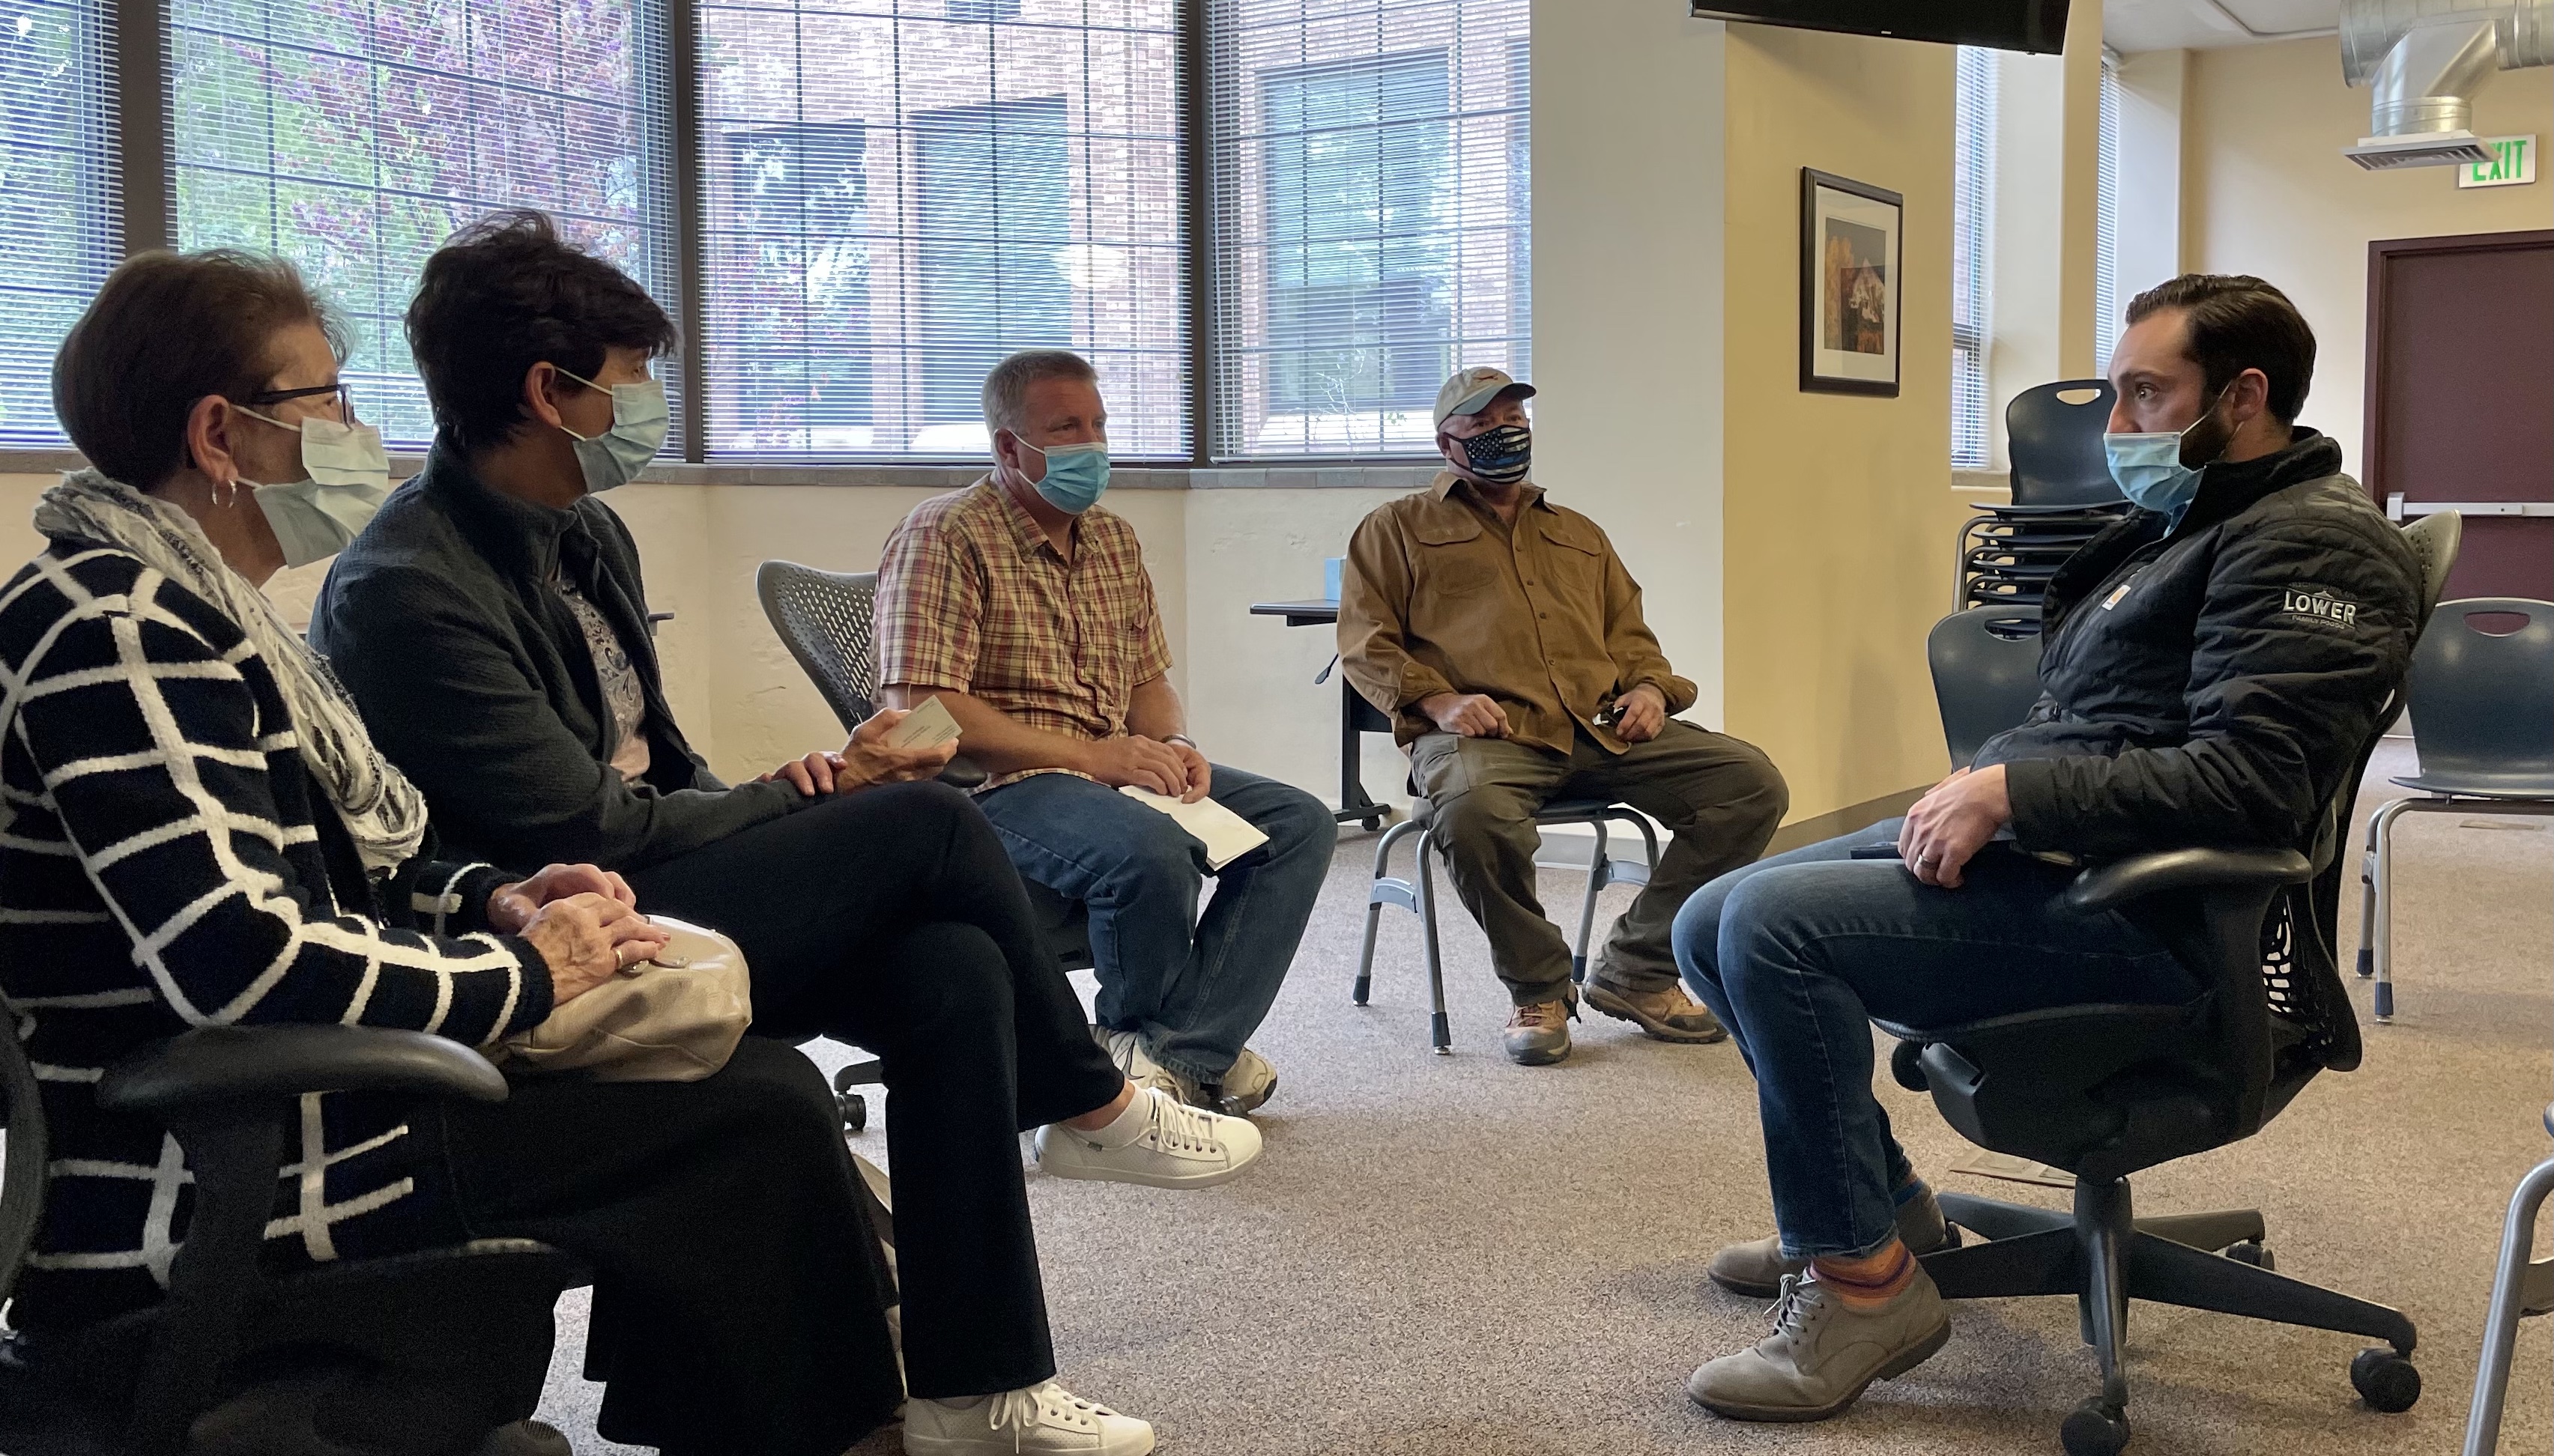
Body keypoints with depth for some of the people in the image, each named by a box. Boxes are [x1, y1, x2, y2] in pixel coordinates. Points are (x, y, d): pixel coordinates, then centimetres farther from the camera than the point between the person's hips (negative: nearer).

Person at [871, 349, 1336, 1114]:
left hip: (1120, 772, 8)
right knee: (1151, 850, -35)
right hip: (995, 788, -8)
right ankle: (1178, 1046, -5)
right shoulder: (944, 536, -9)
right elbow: (920, 710, -18)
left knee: (1300, 821, -7)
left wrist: (1175, 748, -5)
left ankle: (1170, 1053, -18)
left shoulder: (1115, 540, 17)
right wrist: (1089, 756, -20)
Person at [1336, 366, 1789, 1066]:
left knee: (1753, 782, -17)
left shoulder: (1579, 535, 32)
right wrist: (1437, 699, -11)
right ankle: (1539, 988, -14)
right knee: (1473, 812, -42)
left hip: (1603, 727, 5)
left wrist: (1650, 687, 7)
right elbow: (1366, 642, 7)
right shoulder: (1398, 529, 18)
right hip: (1485, 730, -4)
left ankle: (1637, 969, -6)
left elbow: (1629, 633, 31)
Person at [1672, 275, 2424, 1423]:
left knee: (1775, 923, -27)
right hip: (2034, 851, 11)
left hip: (2133, 907, -10)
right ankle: (1877, 1200, 21)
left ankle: (1862, 1281, -13)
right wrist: (1981, 794, 4)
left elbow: (2246, 779, -23)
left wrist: (2010, 792, -21)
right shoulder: (2177, 521, 20)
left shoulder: (2312, 543, -11)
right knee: (1711, 925, 8)